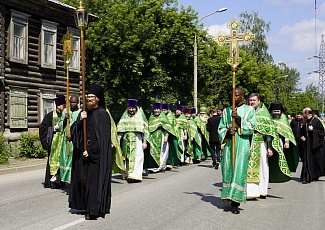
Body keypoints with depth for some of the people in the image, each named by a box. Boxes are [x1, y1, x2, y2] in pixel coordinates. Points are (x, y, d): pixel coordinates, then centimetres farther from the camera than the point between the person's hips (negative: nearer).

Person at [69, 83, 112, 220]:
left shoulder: (102, 114, -8)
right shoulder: (84, 113, 12)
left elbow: (103, 137, -13)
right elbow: (74, 131, 6)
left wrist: (91, 150, -14)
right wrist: (80, 120, -12)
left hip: (97, 154, -7)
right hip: (83, 152, 7)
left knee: (95, 180, -5)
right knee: (84, 178, 9)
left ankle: (95, 210, 0)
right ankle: (86, 206, 21)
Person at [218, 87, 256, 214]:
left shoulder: (249, 110, 7)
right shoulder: (226, 111, 15)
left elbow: (251, 127, -3)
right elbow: (221, 128, 12)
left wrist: (238, 118, -14)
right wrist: (227, 132, -9)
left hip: (242, 143, -3)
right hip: (228, 143, 3)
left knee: (239, 170, -9)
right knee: (228, 170, 1)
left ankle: (235, 202, -8)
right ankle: (229, 196, 14)